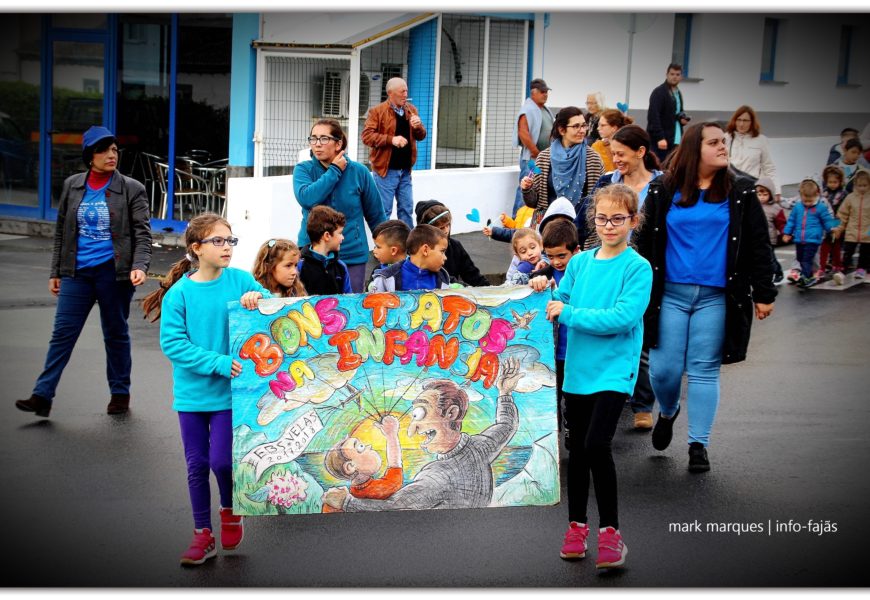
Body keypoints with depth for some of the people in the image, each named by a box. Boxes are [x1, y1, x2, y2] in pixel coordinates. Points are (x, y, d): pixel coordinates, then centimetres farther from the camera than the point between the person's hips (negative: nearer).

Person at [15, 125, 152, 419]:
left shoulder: (132, 189, -2)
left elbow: (142, 234, -5)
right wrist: (55, 272, 12)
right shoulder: (72, 185, 8)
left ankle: (120, 393, 22)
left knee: (116, 334, 9)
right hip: (77, 272, 2)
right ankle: (42, 395, -2)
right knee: (63, 332, -2)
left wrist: (139, 266, -21)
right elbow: (61, 231, 14)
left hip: (113, 271, -2)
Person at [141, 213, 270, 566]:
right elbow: (172, 342, -13)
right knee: (197, 465, 9)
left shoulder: (240, 281, -4)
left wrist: (257, 298, -23)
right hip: (192, 391, 1)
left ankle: (230, 510, 24)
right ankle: (203, 535, 24)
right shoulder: (179, 293, -7)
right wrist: (218, 362, -20)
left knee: (221, 460, -8)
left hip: (229, 390, -1)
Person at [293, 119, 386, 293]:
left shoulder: (359, 172, -2)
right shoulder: (303, 170, -1)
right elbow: (306, 198, -22)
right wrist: (334, 171, -13)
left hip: (352, 255, 0)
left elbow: (376, 216, 6)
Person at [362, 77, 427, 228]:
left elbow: (421, 136, 15)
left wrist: (418, 127, -9)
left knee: (406, 208, 12)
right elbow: (367, 136, -14)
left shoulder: (411, 110, 11)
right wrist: (391, 139, -24)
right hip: (386, 169, -6)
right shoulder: (377, 111, -7)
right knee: (384, 210, -2)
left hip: (405, 170, 6)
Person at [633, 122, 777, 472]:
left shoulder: (740, 193, 3)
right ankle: (668, 412, 33)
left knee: (704, 371, 2)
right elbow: (643, 241, 8)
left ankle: (698, 445, 12)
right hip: (669, 294, 0)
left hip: (716, 298, 0)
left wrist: (764, 294, 3)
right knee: (664, 369, 0)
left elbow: (759, 246, 6)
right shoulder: (663, 190, 3)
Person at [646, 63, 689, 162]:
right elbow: (653, 116, -17)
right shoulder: (659, 92, -9)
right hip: (661, 140, -8)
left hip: (676, 141, 8)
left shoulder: (678, 93, 17)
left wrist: (683, 119, 6)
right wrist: (660, 137, -25)